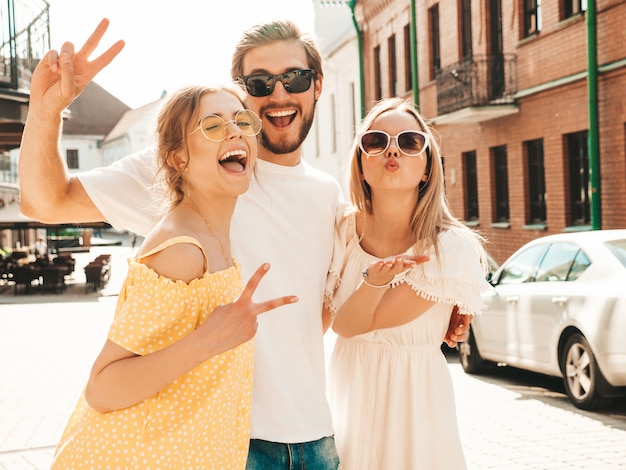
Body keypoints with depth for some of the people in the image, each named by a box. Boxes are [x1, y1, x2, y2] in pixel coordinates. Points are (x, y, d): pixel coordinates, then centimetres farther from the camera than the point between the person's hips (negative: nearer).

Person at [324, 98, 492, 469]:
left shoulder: (452, 248, -21)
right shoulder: (345, 229, -7)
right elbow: (338, 320, -3)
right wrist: (375, 280, -17)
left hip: (411, 399, -4)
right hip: (349, 392, 4)